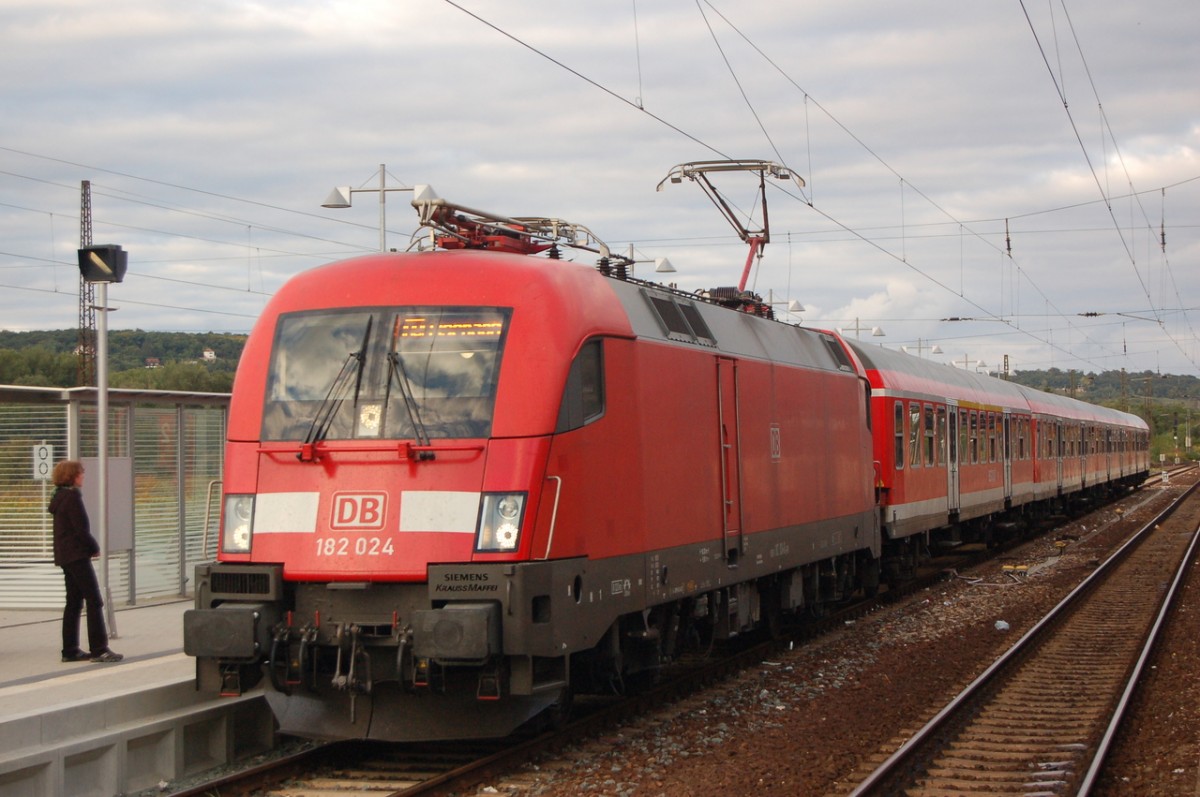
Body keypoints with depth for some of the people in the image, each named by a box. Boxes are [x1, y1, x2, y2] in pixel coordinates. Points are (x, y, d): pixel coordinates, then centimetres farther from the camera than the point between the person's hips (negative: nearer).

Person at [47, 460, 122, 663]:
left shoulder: (60, 497, 15)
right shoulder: (73, 496, -14)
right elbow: (81, 528, -18)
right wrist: (95, 548, -4)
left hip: (65, 555, 10)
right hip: (77, 555, -10)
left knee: (74, 602, 12)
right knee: (94, 601, -8)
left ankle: (70, 650, 13)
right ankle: (99, 650, -11)